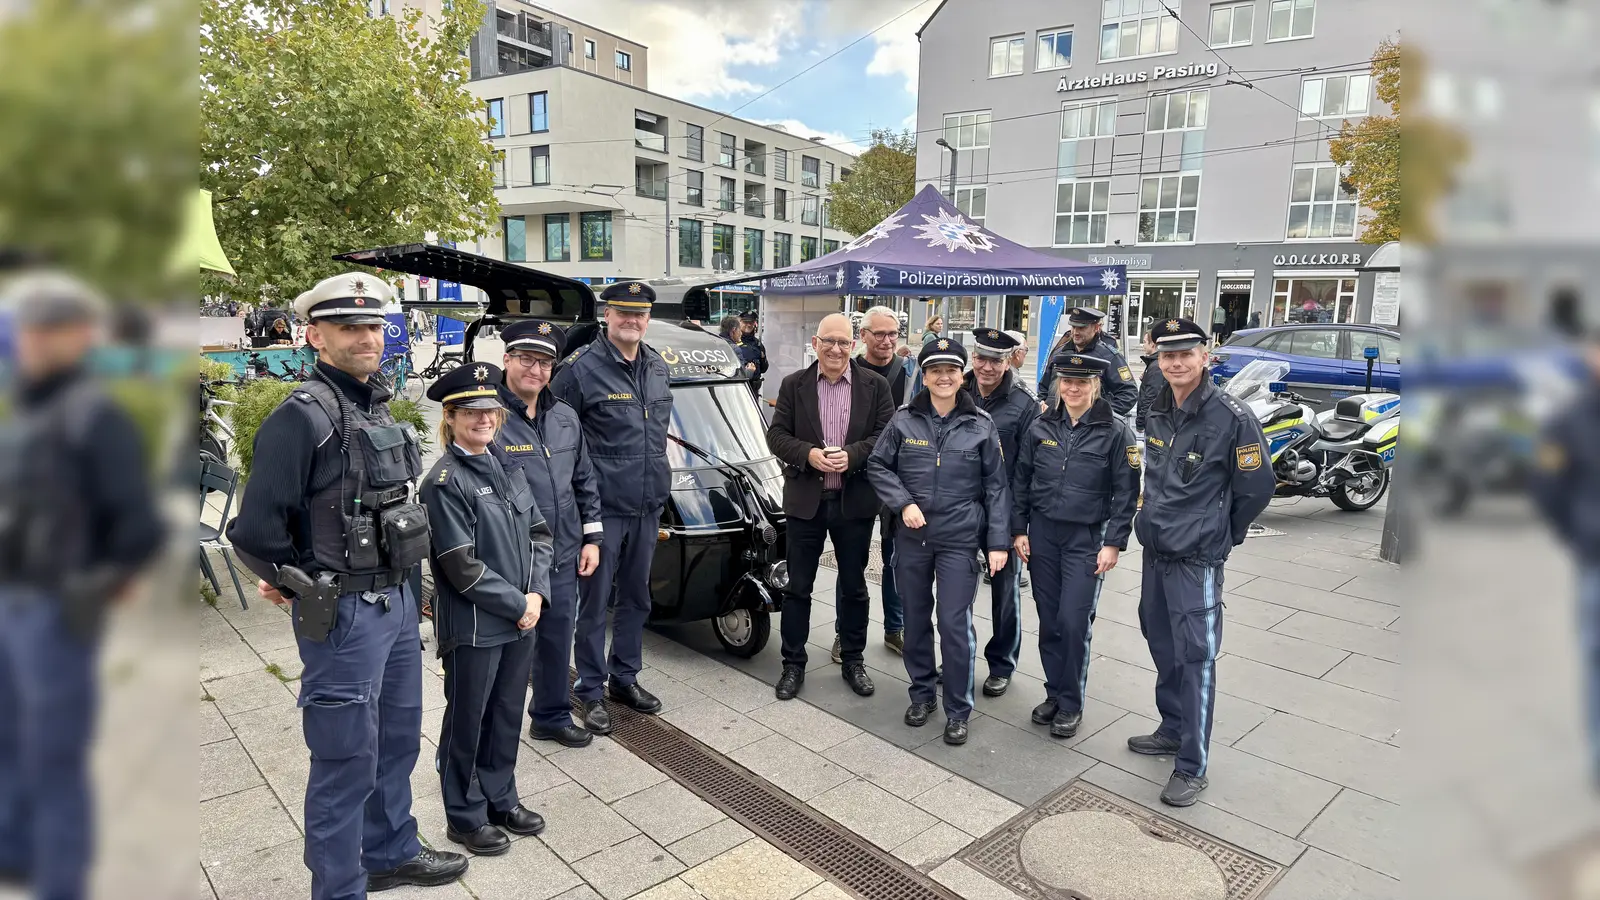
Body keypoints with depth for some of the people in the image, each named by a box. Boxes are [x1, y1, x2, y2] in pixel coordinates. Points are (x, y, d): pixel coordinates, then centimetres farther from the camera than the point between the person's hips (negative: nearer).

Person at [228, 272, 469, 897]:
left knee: (398, 739, 22)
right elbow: (255, 531, -19)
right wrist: (301, 588, -4)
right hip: (344, 616, -8)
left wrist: (398, 587, 13)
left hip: (397, 602, 8)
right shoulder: (301, 417, -17)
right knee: (347, 763, 5)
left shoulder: (375, 406, 9)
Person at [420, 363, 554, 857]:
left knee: (508, 714, 19)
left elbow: (539, 532, 6)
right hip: (473, 625, -6)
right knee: (468, 720, 11)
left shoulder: (508, 465, 6)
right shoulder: (444, 481, -14)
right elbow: (461, 566, -17)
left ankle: (501, 800, 38)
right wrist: (516, 604, -14)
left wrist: (535, 594, -6)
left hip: (521, 617, 6)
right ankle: (465, 816, 30)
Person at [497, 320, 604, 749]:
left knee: (557, 641, 20)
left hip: (563, 558, 6)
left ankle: (552, 717, 40)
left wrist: (591, 538, 11)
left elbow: (585, 482, 15)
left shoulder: (565, 418, 7)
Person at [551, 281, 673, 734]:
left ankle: (625, 677, 33)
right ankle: (591, 689, 20)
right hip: (601, 507, -6)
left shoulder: (658, 367, 9)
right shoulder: (581, 367, -11)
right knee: (594, 600, 4)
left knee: (636, 596, 17)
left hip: (648, 506, 6)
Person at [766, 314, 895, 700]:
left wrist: (852, 455, -20)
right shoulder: (794, 385, 2)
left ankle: (853, 660, 29)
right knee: (798, 586, 8)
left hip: (855, 502, 0)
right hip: (805, 501, 0)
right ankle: (793, 663, 21)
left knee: (853, 586, 13)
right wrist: (808, 453, -18)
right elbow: (776, 434, -1)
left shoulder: (875, 385, 0)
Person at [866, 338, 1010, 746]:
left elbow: (995, 486, 0)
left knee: (954, 624, -3)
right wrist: (904, 502, -11)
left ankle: (958, 709, 16)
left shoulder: (981, 425, -3)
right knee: (915, 619, 13)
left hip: (960, 539, -2)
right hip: (912, 537, 2)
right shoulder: (904, 420, -1)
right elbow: (877, 465, 5)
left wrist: (998, 542, -5)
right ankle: (921, 693, 33)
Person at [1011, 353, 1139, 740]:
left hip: (1087, 539, -3)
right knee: (1049, 620, 9)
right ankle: (1054, 692, 25)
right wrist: (1019, 529, 5)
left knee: (1074, 621, -5)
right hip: (1042, 533, 3)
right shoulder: (1040, 428, 4)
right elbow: (1021, 480, 9)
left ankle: (1071, 704, 12)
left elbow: (1126, 492, -5)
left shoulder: (1115, 431, -5)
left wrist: (1114, 543, -8)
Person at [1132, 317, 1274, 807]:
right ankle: (1173, 730, 37)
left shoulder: (1232, 417, -15)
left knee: (1196, 658, -1)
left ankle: (1191, 767, 10)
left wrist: (1222, 534, 3)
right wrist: (1158, 521, 15)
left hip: (1197, 559, -7)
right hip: (1155, 550, 7)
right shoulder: (1156, 412, 5)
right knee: (1162, 647, 18)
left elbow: (1258, 485, -8)